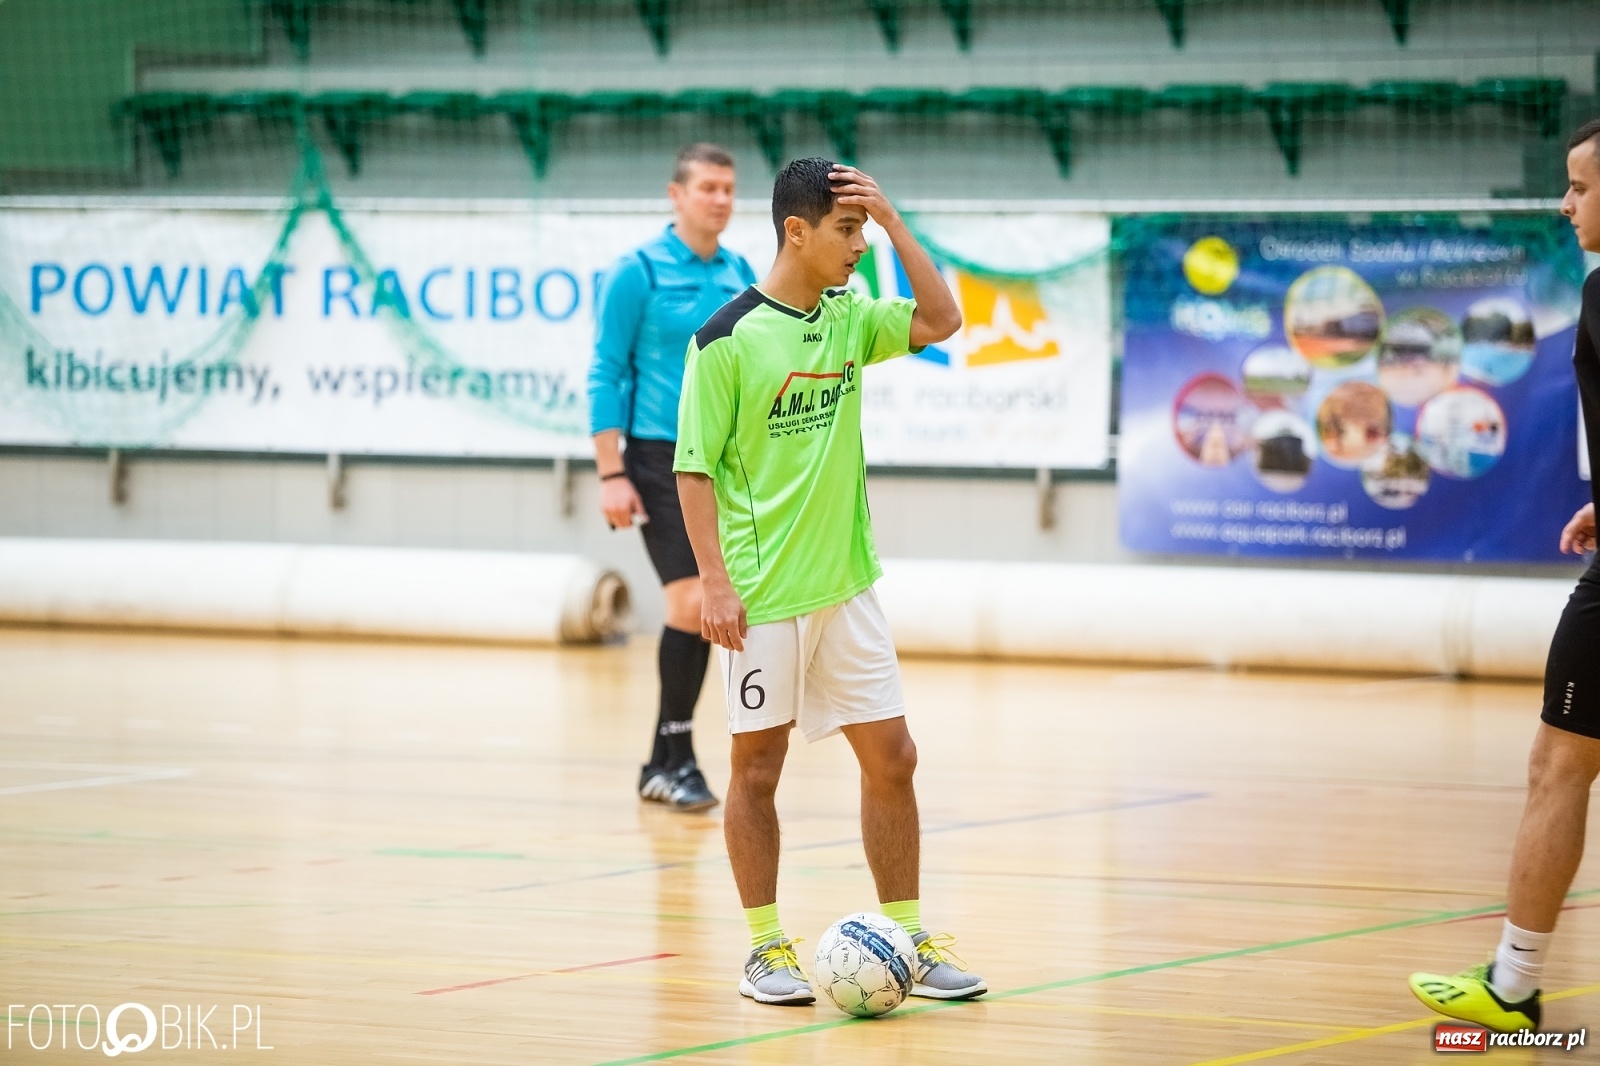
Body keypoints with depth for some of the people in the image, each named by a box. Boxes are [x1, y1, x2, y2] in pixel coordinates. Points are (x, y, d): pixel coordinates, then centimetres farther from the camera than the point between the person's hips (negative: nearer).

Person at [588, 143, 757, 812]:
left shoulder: (739, 276, 10)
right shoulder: (638, 273, -6)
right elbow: (606, 374, -7)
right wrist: (611, 474, -13)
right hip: (661, 459, -5)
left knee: (700, 607, 5)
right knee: (690, 600, -13)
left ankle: (668, 759, 14)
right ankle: (674, 757, -5)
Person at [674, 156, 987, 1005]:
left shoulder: (849, 319, 7)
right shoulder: (728, 339, -11)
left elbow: (940, 321, -1)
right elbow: (694, 467, -10)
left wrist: (893, 220, -6)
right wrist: (714, 581, -16)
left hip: (844, 585, 6)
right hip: (762, 594, -6)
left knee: (891, 758, 5)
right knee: (758, 766, 3)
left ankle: (906, 939, 14)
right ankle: (766, 949, 12)